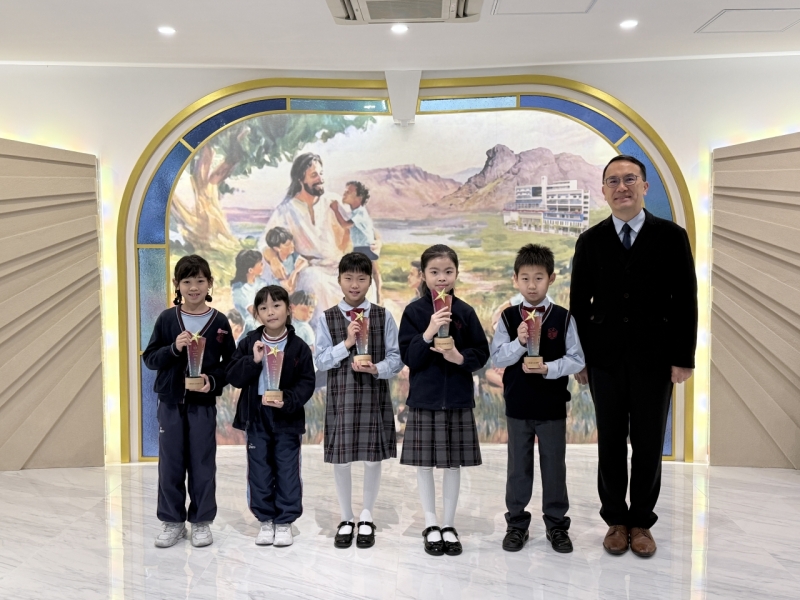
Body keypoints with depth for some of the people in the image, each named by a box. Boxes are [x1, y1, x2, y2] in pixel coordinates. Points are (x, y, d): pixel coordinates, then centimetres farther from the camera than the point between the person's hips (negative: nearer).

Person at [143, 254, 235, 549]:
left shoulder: (220, 321, -2)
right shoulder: (167, 318, 0)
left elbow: (230, 364, 2)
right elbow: (150, 359, 1)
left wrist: (213, 381, -15)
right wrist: (173, 348, -16)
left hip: (203, 403, -1)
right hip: (170, 402, 1)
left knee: (202, 464, 6)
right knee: (170, 463, 8)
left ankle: (202, 521, 21)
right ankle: (172, 521, 23)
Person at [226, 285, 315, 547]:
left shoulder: (299, 347, -6)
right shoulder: (249, 343, -1)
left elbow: (307, 383, -6)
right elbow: (233, 376, -5)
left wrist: (288, 401, -21)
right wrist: (253, 361, -20)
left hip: (287, 417, -2)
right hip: (256, 416, 2)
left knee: (287, 471, 5)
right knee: (259, 471, 9)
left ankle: (285, 521, 20)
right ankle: (266, 520, 24)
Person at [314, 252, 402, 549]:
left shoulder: (383, 316, 2)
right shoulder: (327, 319, 2)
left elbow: (396, 358, -2)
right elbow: (320, 361, -3)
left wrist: (376, 369, -20)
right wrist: (347, 343, -16)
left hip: (374, 394, 0)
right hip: (340, 395, 0)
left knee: (373, 457, 7)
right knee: (340, 459, 7)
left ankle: (367, 517, 28)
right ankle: (346, 519, 27)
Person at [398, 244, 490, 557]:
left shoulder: (465, 311, 0)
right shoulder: (414, 311, -4)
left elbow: (482, 353, 2)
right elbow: (408, 356, -9)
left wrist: (460, 357, -17)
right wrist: (428, 332, -23)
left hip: (458, 398, 1)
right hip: (424, 398, -1)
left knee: (453, 463, 9)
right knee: (425, 463, 8)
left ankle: (449, 525, 25)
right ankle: (431, 524, 25)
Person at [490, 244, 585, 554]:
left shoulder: (563, 317, -5)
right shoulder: (508, 317, -3)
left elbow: (576, 360, -5)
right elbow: (497, 358, -5)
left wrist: (547, 369, -20)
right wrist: (518, 342, -21)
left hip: (552, 406, -1)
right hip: (517, 405, 1)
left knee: (554, 465, 11)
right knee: (518, 466, 13)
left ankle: (557, 525, 27)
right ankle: (516, 523, 27)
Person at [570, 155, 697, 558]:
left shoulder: (671, 236, -1)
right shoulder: (590, 241, 3)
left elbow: (685, 301, -2)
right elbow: (579, 304, 5)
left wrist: (684, 358, -6)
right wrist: (578, 358, 2)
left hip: (654, 360, -1)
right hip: (605, 359, 1)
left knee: (648, 445, 9)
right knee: (610, 445, 9)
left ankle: (641, 522, 25)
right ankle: (616, 520, 25)